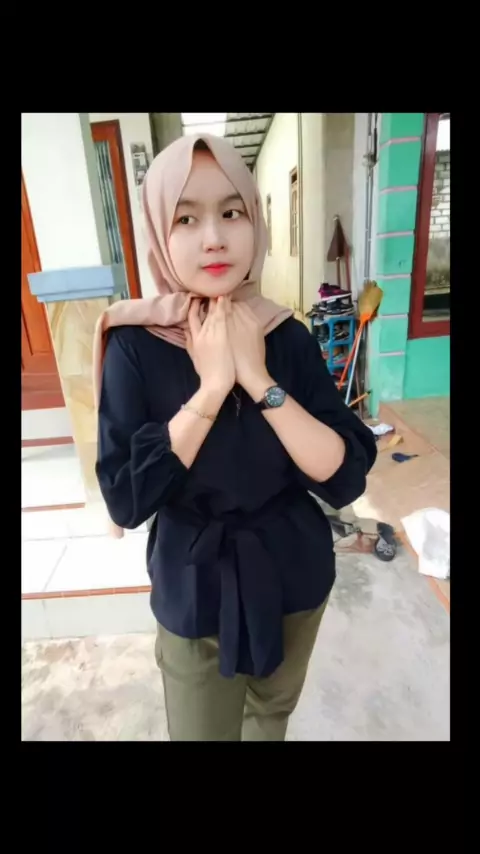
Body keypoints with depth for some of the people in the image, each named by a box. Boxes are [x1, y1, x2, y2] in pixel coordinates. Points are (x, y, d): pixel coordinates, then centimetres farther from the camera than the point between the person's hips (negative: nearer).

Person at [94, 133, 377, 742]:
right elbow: (125, 500, -21)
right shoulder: (134, 346, -15)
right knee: (201, 730, 22)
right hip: (194, 588, -1)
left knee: (273, 713, 28)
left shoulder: (288, 336, -11)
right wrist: (209, 389, -28)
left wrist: (259, 381, -27)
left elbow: (345, 479, -17)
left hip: (295, 576, 2)